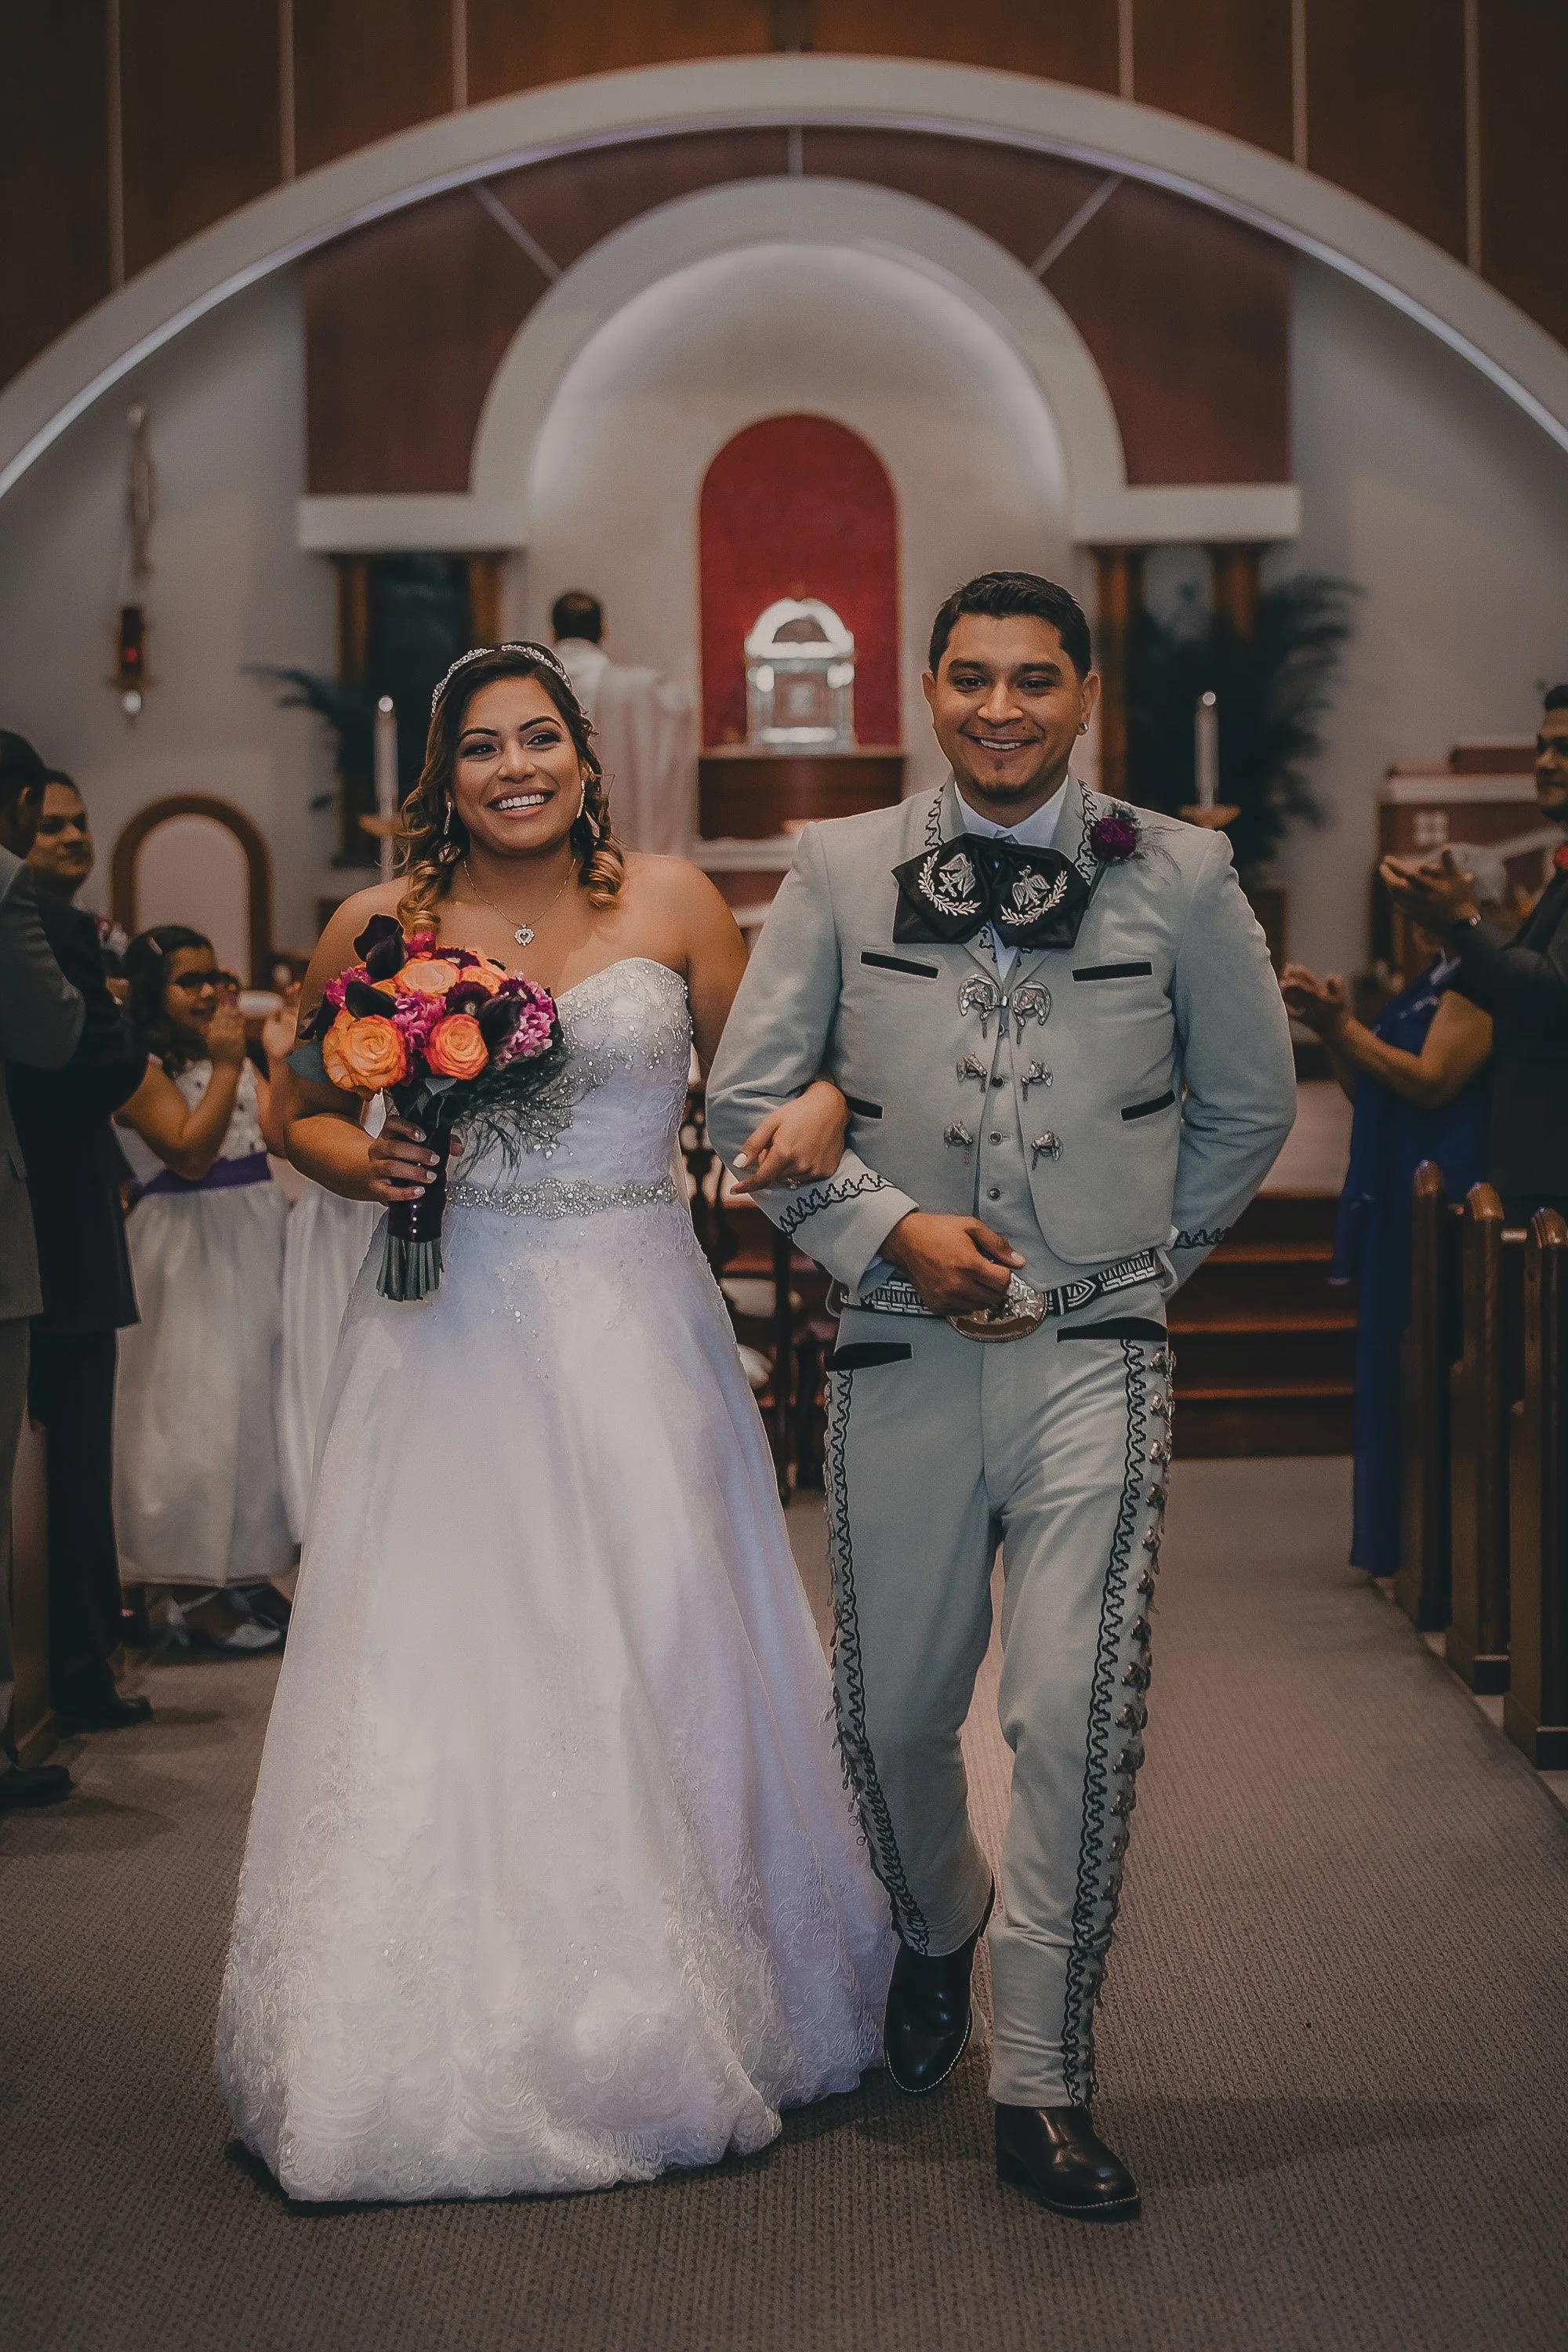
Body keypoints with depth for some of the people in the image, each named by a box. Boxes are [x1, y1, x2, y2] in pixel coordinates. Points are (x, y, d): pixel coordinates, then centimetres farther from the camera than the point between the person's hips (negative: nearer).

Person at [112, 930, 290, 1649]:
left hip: (257, 1238, 8)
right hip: (189, 1251, -8)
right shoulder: (141, 1069, -11)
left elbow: (282, 1130, 1)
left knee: (259, 1397, 11)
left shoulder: (234, 1055, 12)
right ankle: (199, 1595, 3)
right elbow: (190, 1153, -19)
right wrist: (225, 1067, -17)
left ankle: (250, 1576, 21)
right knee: (197, 1406, -5)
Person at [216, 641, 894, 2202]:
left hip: (632, 1330, 0)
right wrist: (364, 1164, -6)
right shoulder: (376, 926, 3)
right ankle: (445, 2044, 11)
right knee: (436, 1674, -1)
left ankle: (666, 2027, 20)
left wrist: (817, 1101, -13)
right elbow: (302, 1111, 14)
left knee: (654, 1661, 4)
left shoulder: (670, 903, 3)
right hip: (448, 1338, 0)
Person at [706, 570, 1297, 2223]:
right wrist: (888, 1226, -6)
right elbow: (746, 1096, 5)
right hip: (901, 1356, 2)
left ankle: (1043, 2091, 4)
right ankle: (938, 1929, 45)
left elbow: (1250, 1104, 15)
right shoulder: (840, 871, 5)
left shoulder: (1180, 877, 4)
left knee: (1076, 1720, -10)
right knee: (892, 1713, 12)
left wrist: (1145, 1257, 11)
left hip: (1093, 1358, -1)